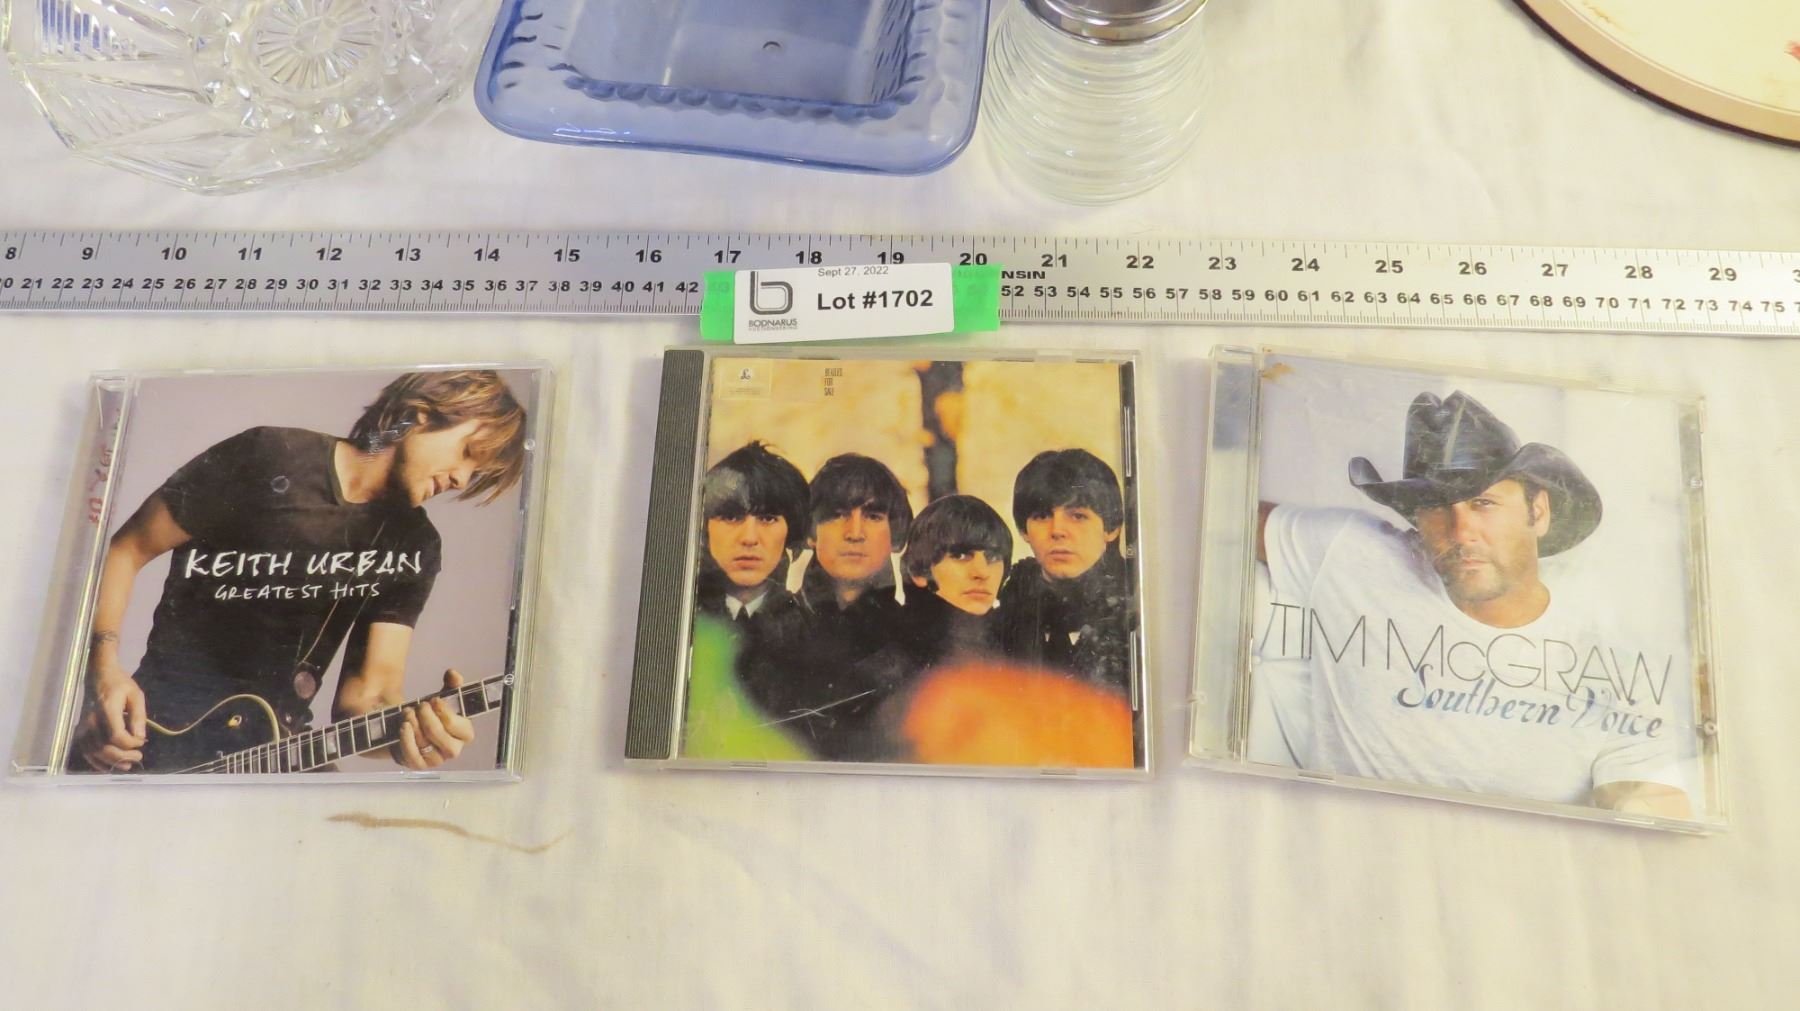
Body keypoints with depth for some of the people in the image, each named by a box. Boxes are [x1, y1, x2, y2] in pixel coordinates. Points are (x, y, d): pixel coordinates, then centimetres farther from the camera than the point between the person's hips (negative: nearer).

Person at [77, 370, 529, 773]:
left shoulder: (415, 547, 2)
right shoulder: (268, 460, -10)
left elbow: (372, 682, -6)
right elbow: (124, 551, -3)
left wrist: (408, 728, -29)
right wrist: (106, 674, -16)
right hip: (161, 724, -3)